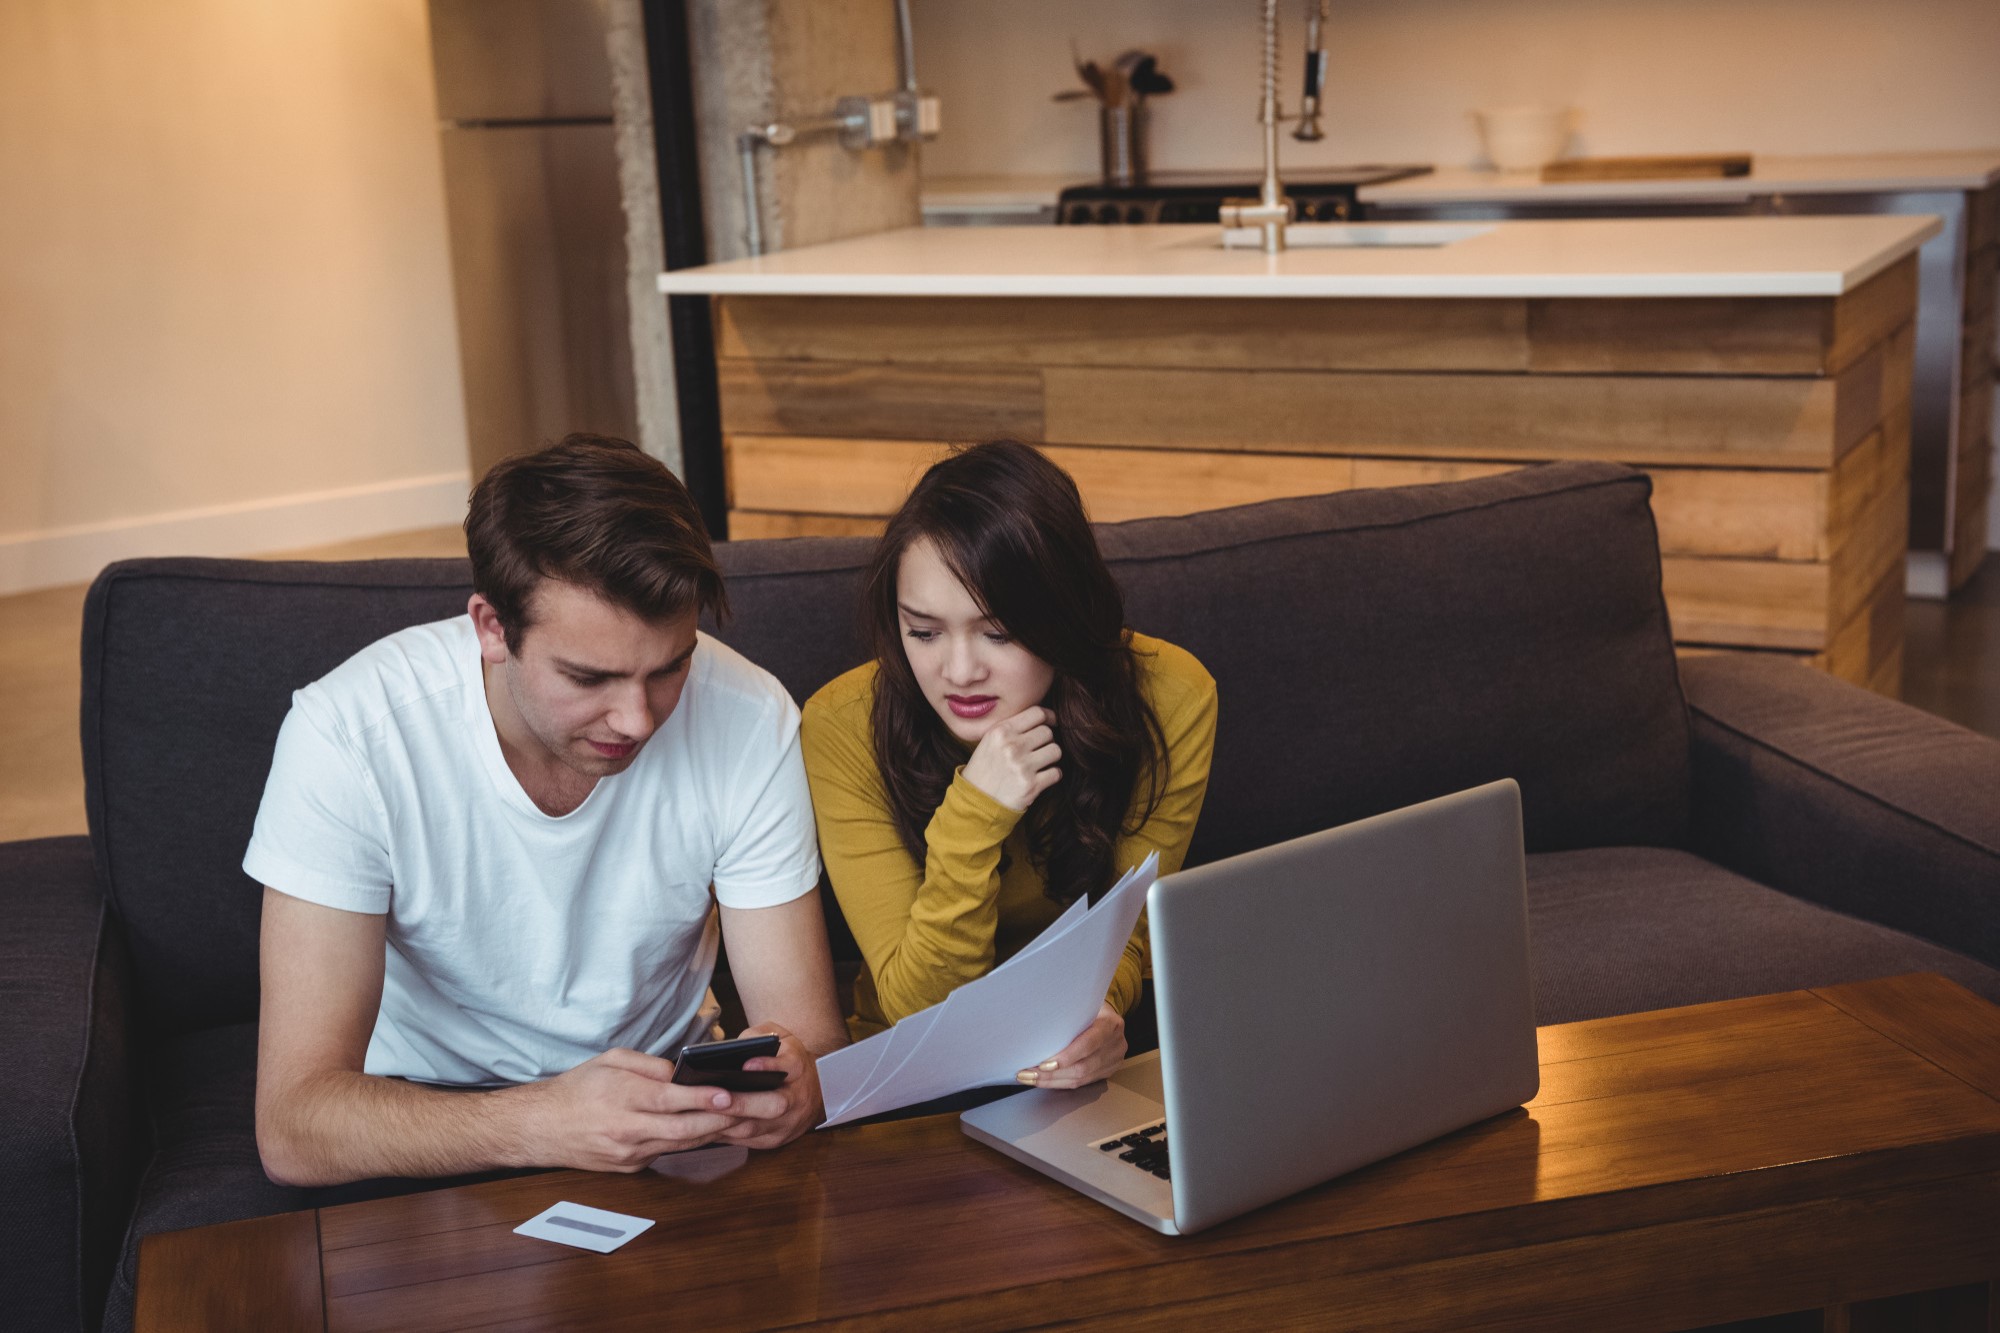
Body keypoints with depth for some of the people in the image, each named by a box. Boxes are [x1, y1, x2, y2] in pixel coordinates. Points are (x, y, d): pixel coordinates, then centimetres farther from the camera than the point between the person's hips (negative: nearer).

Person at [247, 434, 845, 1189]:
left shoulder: (749, 721, -18)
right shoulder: (347, 735, -24)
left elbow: (813, 1036, -12)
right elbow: (291, 1130, -27)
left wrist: (790, 1082, -37)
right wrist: (546, 1123, -45)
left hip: (662, 1091, 1)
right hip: (430, 1117, -1)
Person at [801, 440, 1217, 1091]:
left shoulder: (1169, 698, -15)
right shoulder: (843, 728, -18)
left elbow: (1124, 931, -5)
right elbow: (920, 1007, -16)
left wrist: (1096, 1010, -29)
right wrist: (973, 817, -32)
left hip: (1085, 1065, 3)